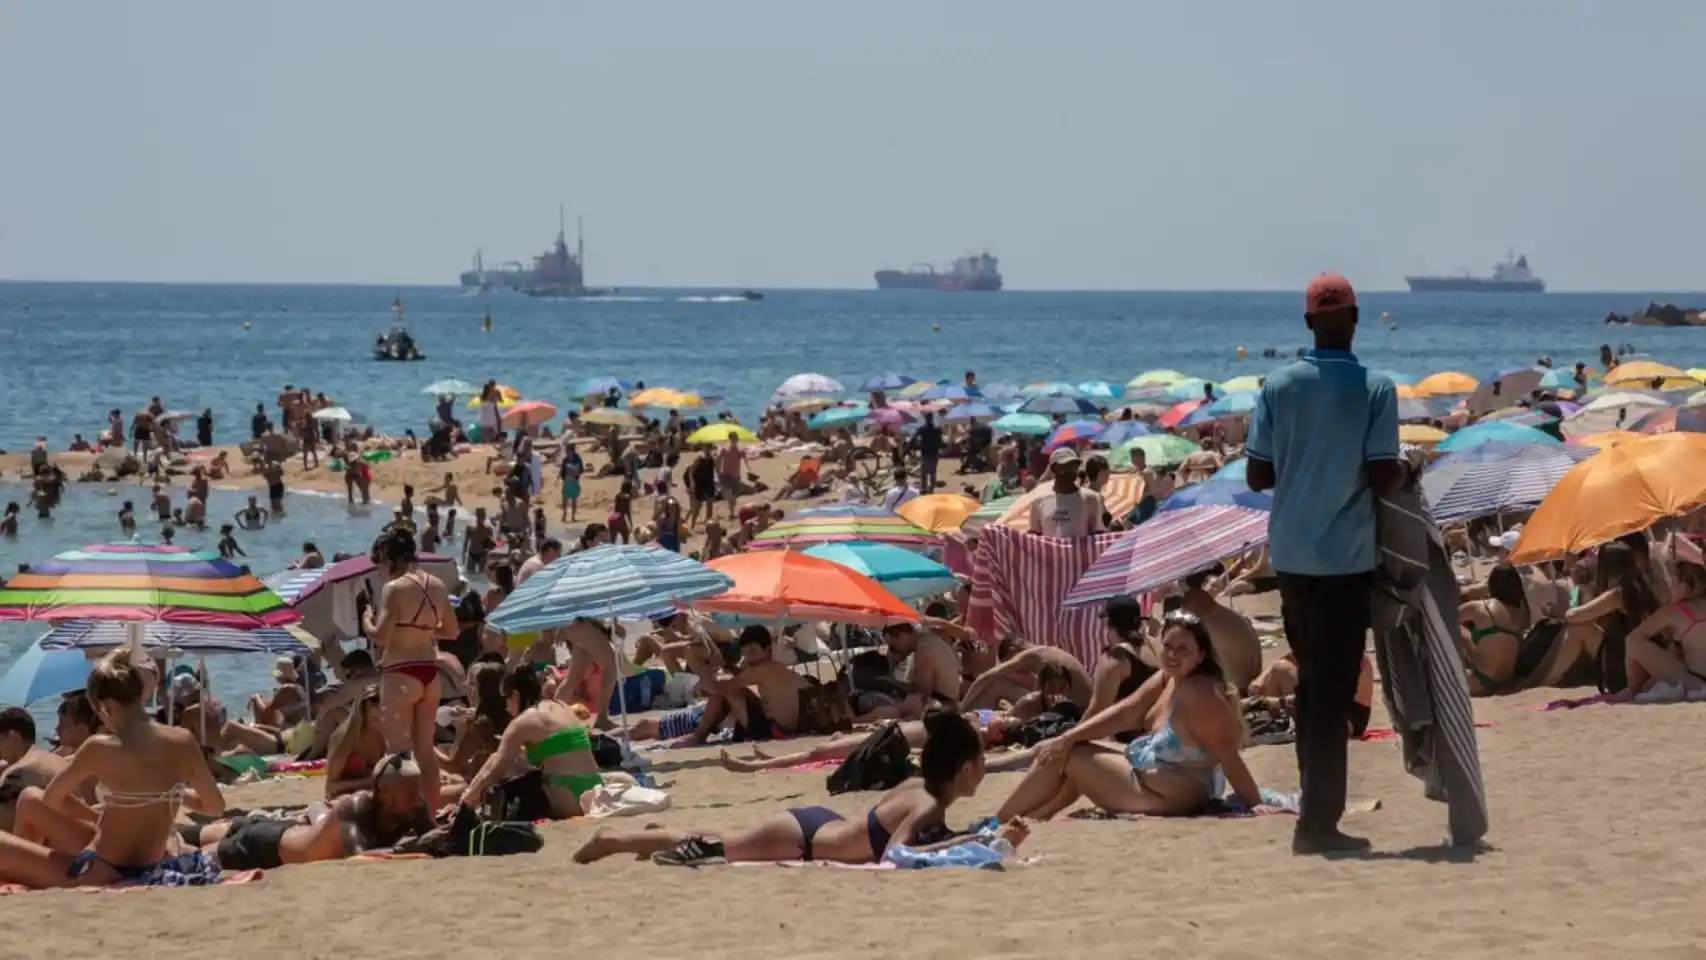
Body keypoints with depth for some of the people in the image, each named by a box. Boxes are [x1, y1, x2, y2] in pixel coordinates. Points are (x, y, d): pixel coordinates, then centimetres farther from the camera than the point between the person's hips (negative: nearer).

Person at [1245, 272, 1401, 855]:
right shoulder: (1375, 390, -9)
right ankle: (1318, 821, -1)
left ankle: (1318, 809, 19)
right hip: (1346, 556, -4)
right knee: (1334, 689, 0)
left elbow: (1258, 476, 0)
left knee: (1311, 679, 16)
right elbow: (1382, 479, -13)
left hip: (1290, 555, 4)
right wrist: (1404, 473, 8)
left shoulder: (1278, 386, 0)